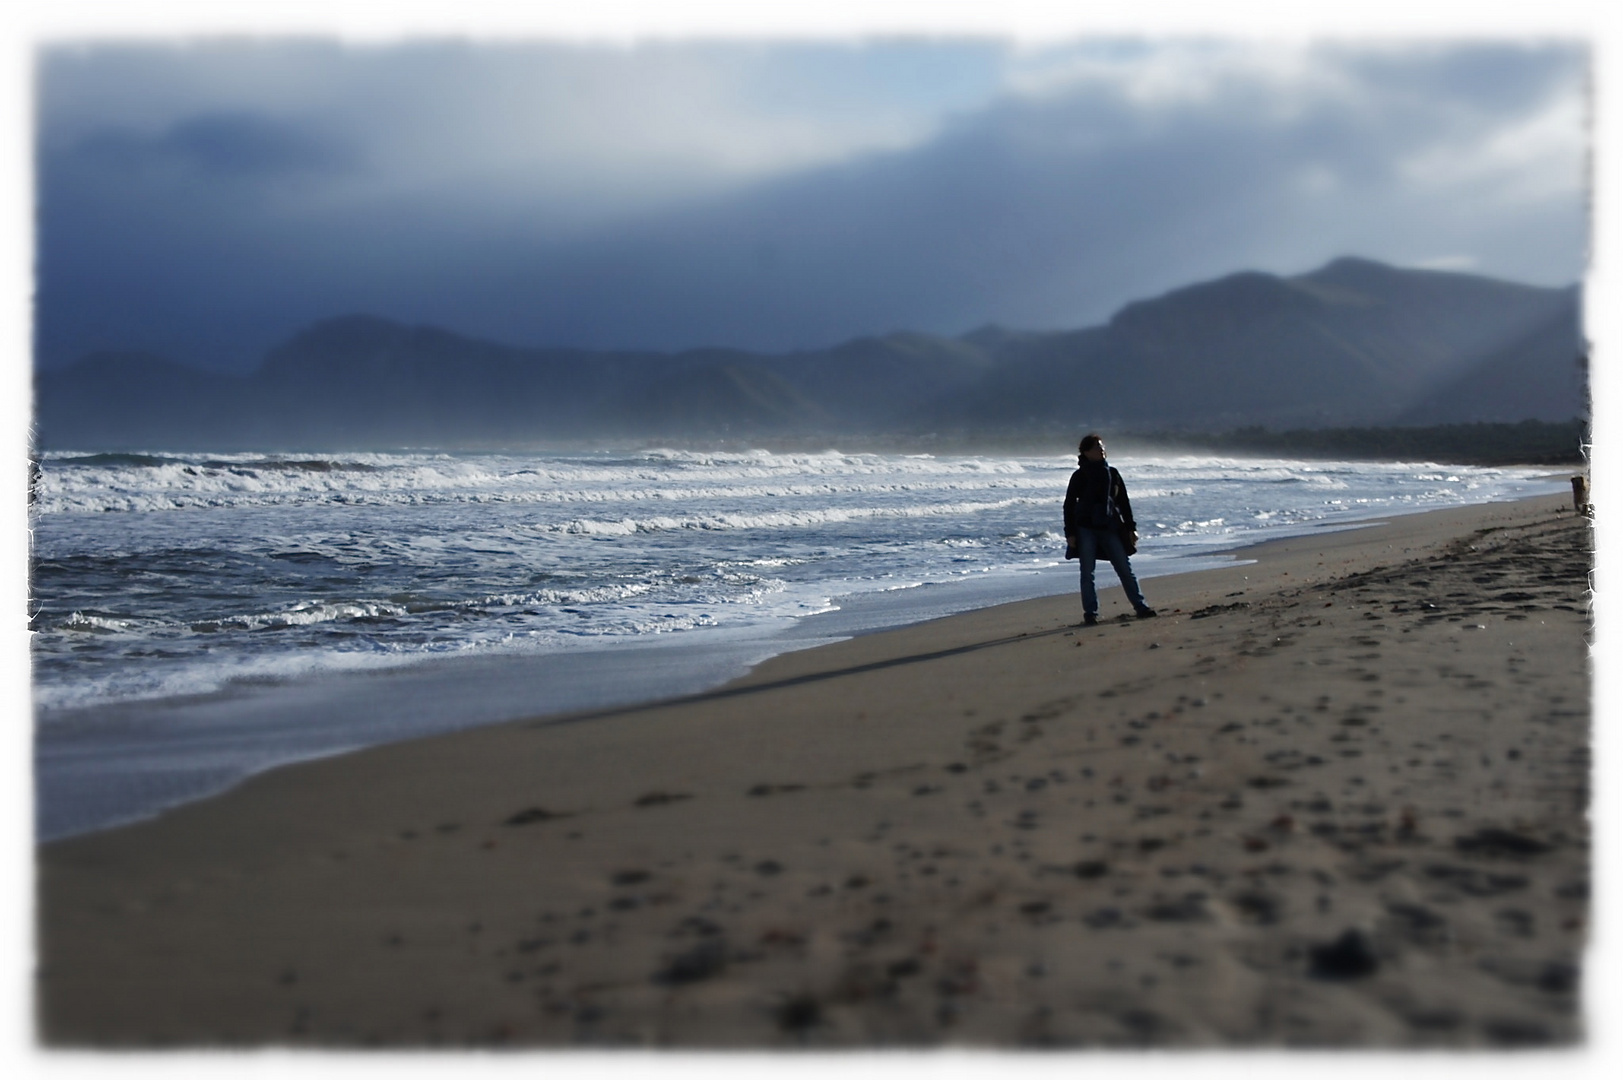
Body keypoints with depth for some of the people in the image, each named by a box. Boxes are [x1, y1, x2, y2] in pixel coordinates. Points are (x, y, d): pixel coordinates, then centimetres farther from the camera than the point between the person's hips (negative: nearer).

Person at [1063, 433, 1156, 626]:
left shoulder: (1112, 473, 10)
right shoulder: (1080, 476, 0)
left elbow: (1123, 502, 14)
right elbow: (1069, 505, 0)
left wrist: (1131, 527, 9)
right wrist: (1070, 533, -6)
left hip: (1110, 528, 3)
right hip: (1086, 529, -3)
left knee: (1125, 569, 1)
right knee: (1087, 573, -1)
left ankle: (1140, 607, 5)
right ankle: (1090, 613, 4)